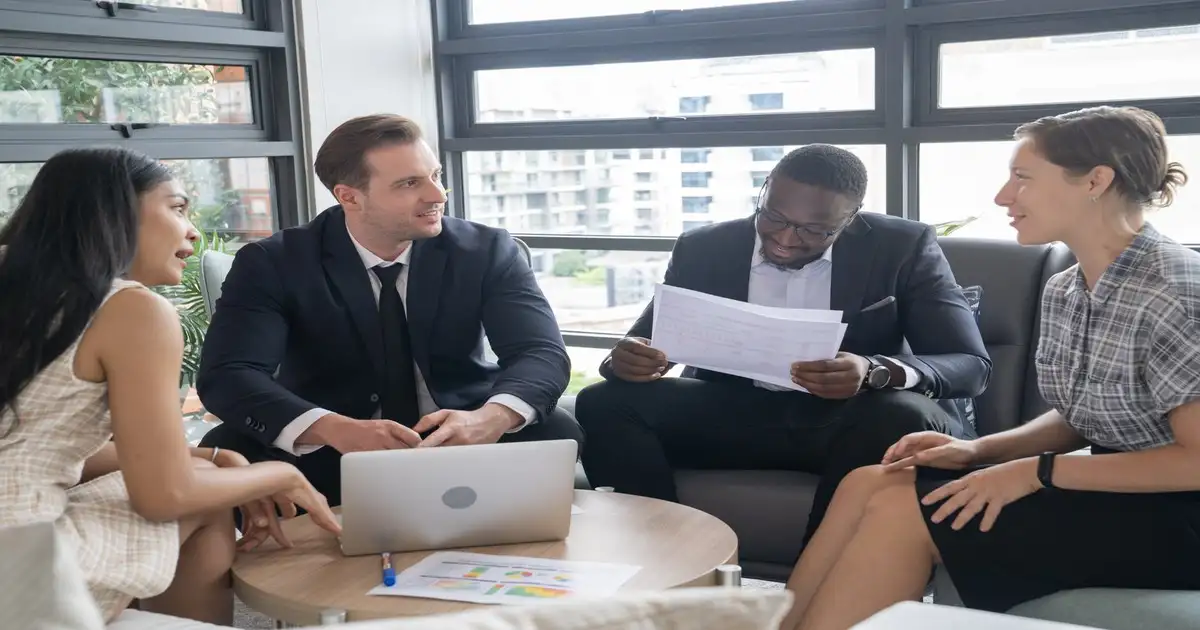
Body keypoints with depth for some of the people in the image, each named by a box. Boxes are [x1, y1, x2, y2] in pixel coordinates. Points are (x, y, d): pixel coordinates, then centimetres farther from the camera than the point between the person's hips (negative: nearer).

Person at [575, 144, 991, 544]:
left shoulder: (902, 247, -6)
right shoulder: (703, 249, 0)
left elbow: (972, 365, -12)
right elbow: (645, 341, 5)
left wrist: (876, 372, -33)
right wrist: (624, 360, -22)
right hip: (733, 414, 2)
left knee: (906, 417, -36)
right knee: (605, 403, -18)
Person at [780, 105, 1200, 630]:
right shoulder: (1062, 292, 5)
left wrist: (1037, 471, -21)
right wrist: (979, 450, -4)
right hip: (1113, 488, 8)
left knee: (903, 509, -18)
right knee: (869, 484, -6)